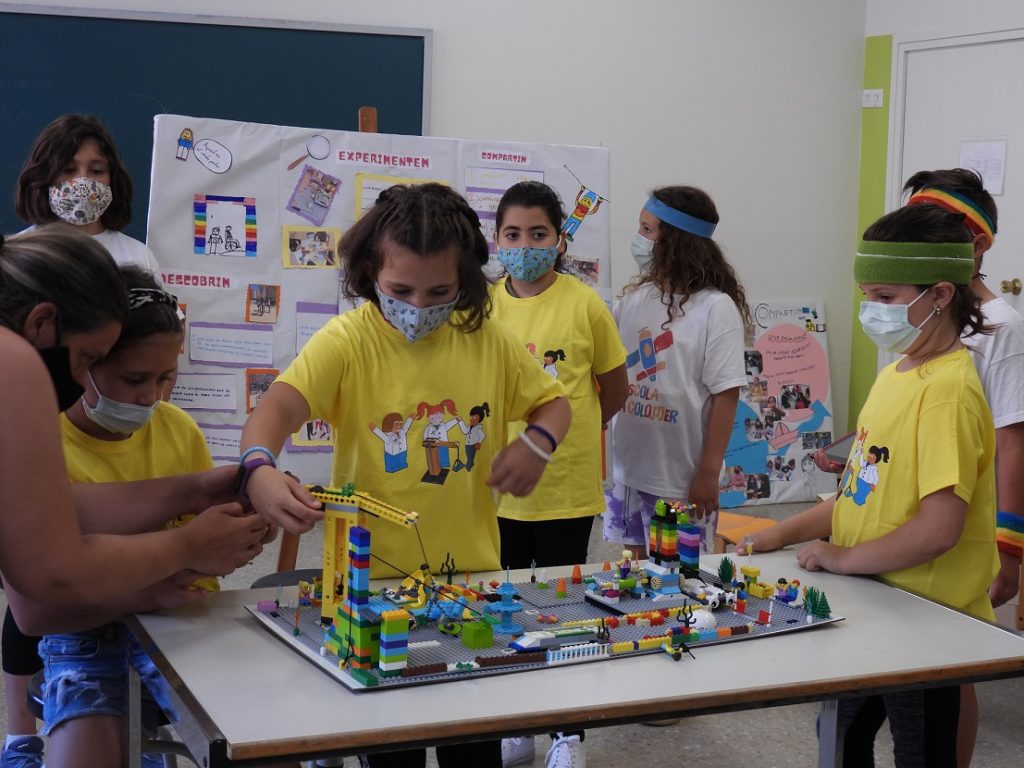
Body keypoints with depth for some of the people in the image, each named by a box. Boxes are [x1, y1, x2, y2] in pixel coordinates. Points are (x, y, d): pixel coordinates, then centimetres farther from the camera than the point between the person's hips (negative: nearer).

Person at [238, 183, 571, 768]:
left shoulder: (489, 341, 1)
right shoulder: (347, 341, -12)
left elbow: (552, 400, 13)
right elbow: (281, 405, -26)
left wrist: (539, 441, -11)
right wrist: (259, 468, -47)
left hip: (471, 574, 3)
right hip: (374, 578, -3)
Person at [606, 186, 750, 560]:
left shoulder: (715, 308, -12)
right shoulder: (635, 297, 5)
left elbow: (725, 395, -12)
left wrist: (709, 472, -13)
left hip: (682, 479, -6)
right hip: (629, 469, 6)